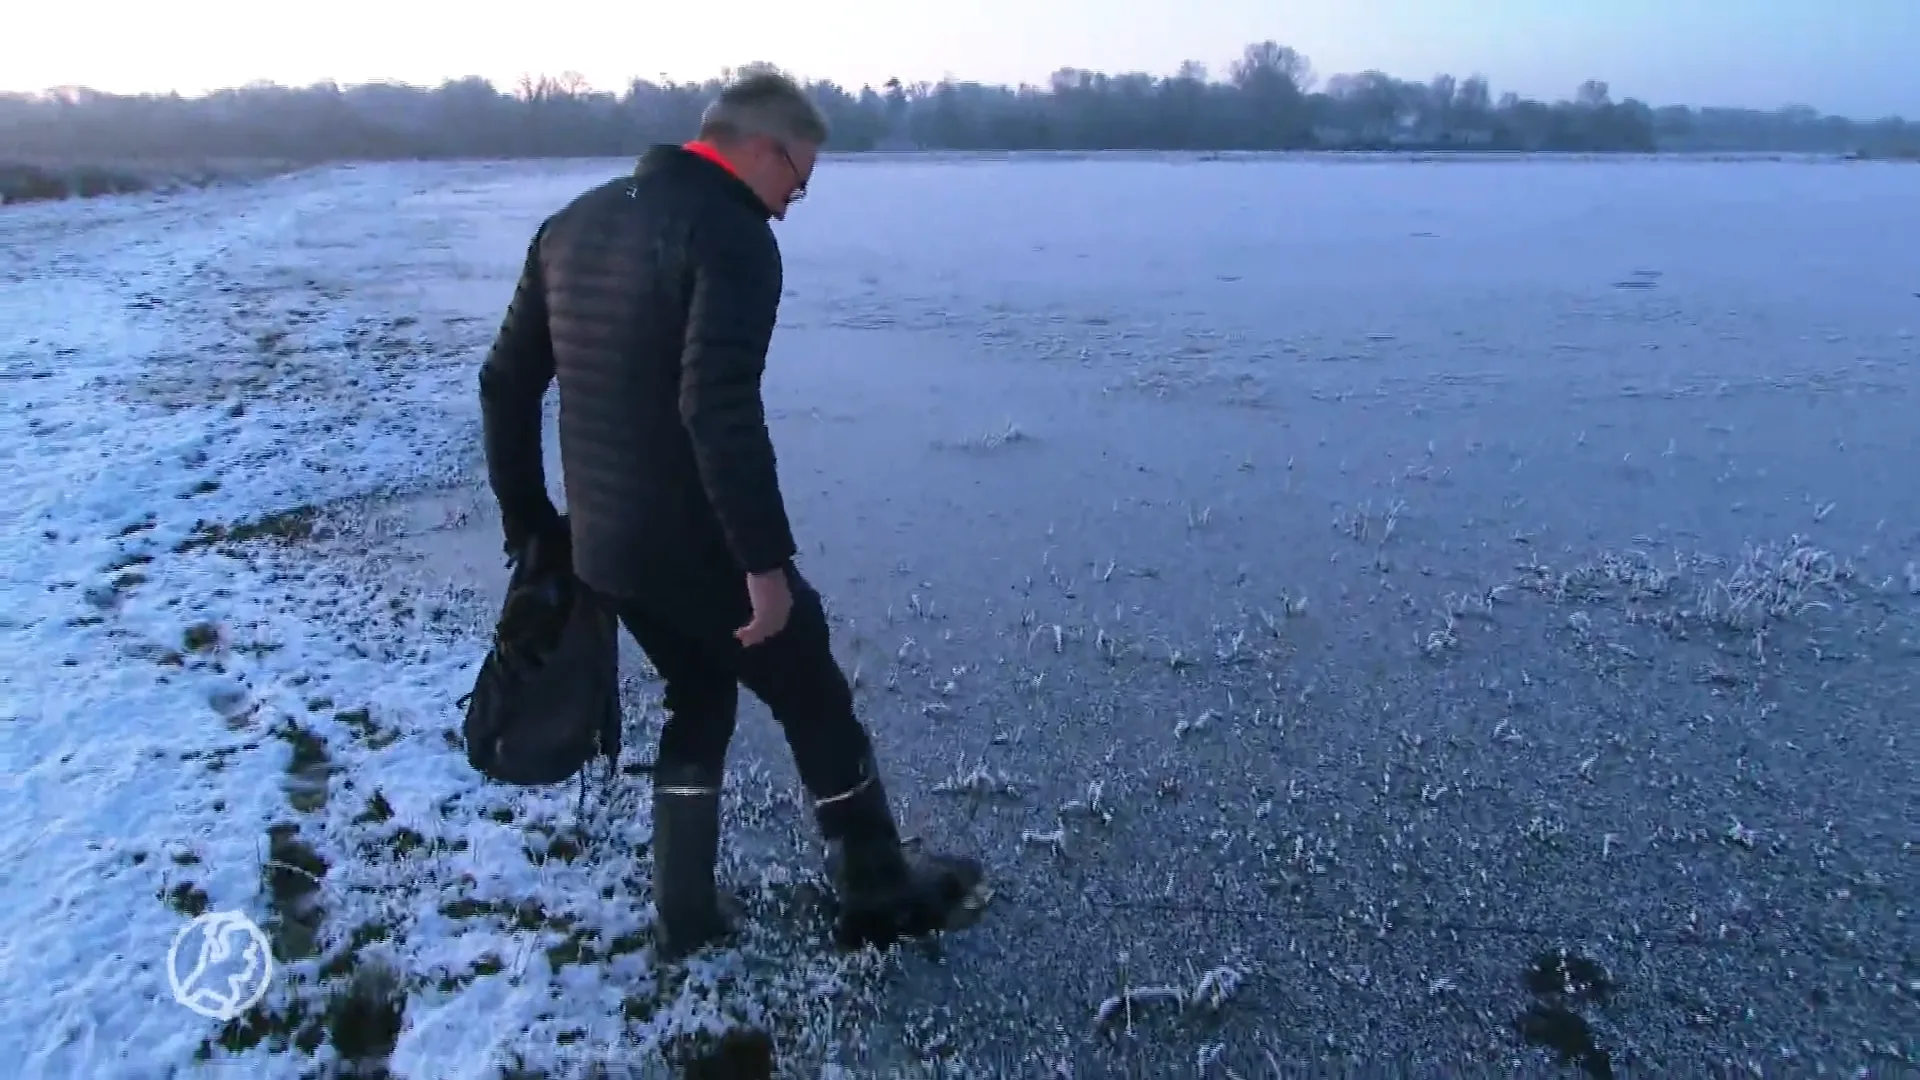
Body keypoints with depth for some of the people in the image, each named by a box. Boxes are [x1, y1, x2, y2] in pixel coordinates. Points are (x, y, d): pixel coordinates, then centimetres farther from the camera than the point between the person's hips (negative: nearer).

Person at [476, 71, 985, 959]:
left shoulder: (573, 223, 12)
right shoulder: (730, 231, -14)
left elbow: (506, 381, 14)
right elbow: (718, 407, -27)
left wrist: (528, 520, 20)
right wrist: (767, 560, -23)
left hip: (602, 547, 8)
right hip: (699, 546, -7)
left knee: (699, 701, 26)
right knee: (817, 706, 11)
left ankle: (686, 914, 32)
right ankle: (881, 896, 27)